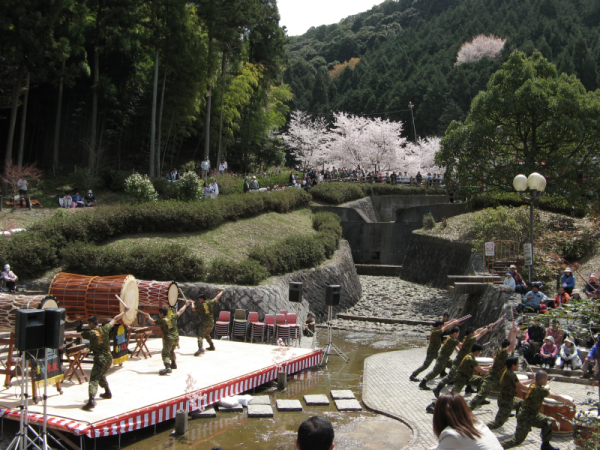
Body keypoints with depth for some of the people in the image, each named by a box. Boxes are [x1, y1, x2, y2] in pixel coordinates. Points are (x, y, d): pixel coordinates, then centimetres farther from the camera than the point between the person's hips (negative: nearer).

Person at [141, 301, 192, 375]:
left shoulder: (161, 321, -6)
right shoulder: (172, 317, 4)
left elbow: (152, 322, 12)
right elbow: (180, 312, 18)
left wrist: (148, 317, 33)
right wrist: (186, 305, 33)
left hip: (168, 339, -7)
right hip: (176, 338, 7)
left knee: (165, 353, -12)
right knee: (171, 351, 29)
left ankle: (168, 367, -33)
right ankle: (173, 364, 43)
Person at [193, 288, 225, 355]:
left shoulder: (200, 306, -6)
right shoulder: (210, 303, 4)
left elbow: (193, 308, 11)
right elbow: (217, 297, 17)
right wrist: (222, 291, 32)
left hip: (205, 323, -6)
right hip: (211, 323, 6)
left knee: (200, 335, -16)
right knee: (207, 335, 28)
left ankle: (200, 348, -37)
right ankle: (212, 346, 39)